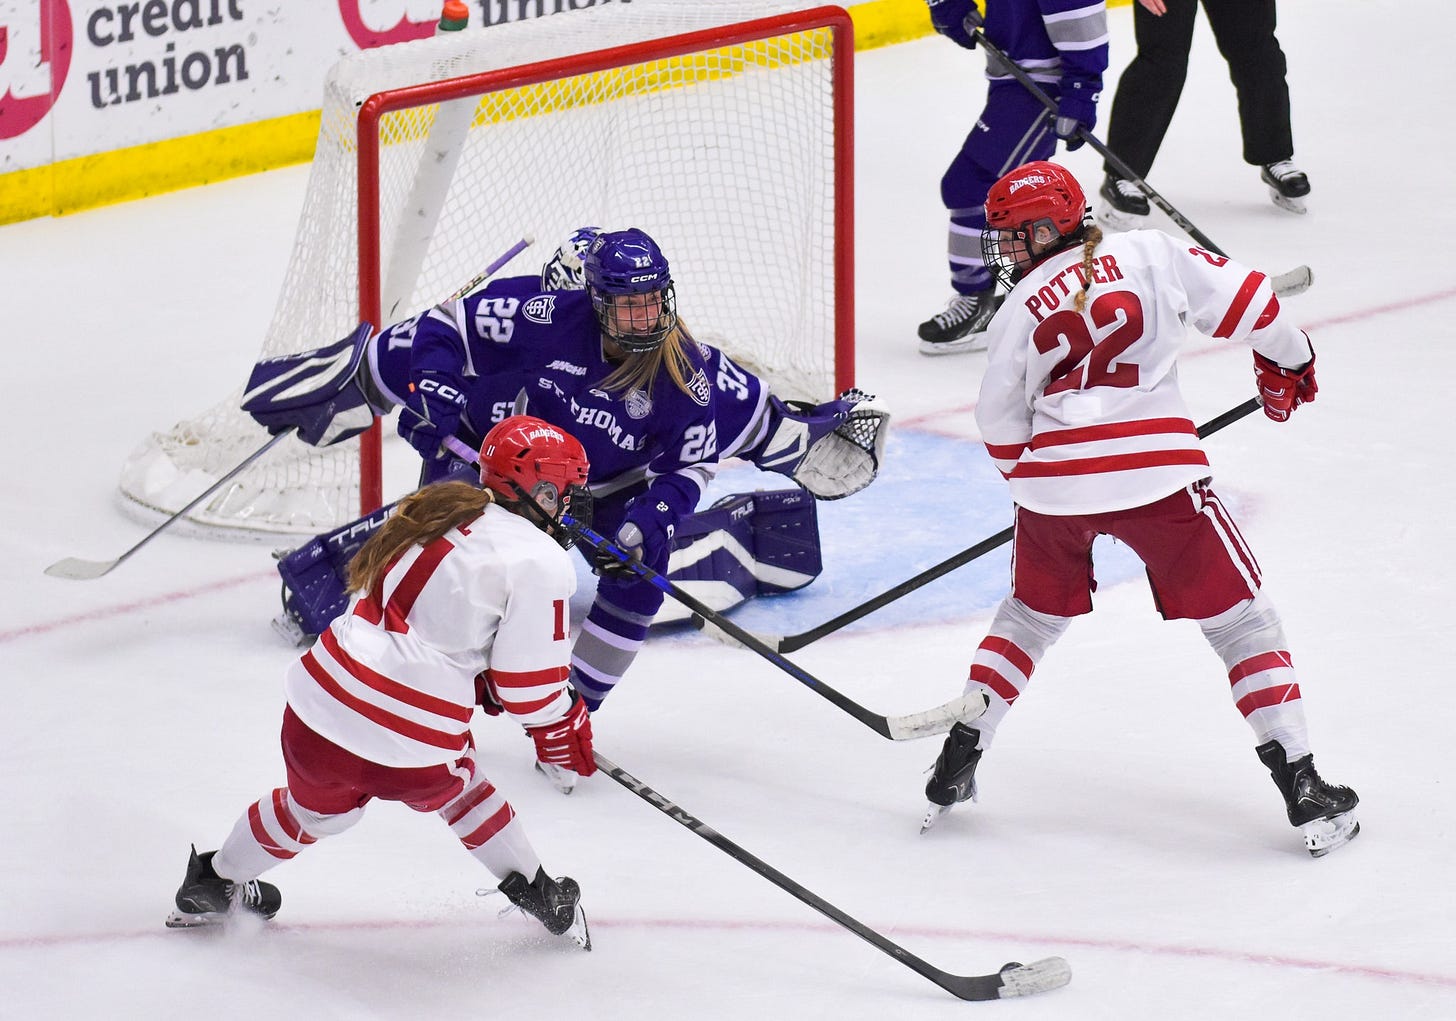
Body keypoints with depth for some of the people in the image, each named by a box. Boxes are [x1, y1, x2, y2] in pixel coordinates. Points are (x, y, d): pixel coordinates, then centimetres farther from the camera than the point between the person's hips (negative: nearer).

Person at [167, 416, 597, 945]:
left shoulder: (439, 508, 11)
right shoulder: (540, 563, -10)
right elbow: (530, 681, -9)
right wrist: (565, 733, 10)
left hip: (320, 711, 5)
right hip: (412, 751, -5)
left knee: (316, 805, 34)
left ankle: (212, 884, 51)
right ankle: (536, 890, 37)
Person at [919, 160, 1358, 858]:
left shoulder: (1017, 314, 12)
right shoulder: (1152, 255, 8)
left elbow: (1001, 431, 15)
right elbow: (1241, 300, 6)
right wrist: (1287, 359, 24)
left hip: (1052, 484, 2)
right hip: (1156, 476, -2)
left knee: (1031, 615, 27)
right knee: (1241, 621, 7)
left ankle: (956, 766, 23)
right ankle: (1303, 790, 0)